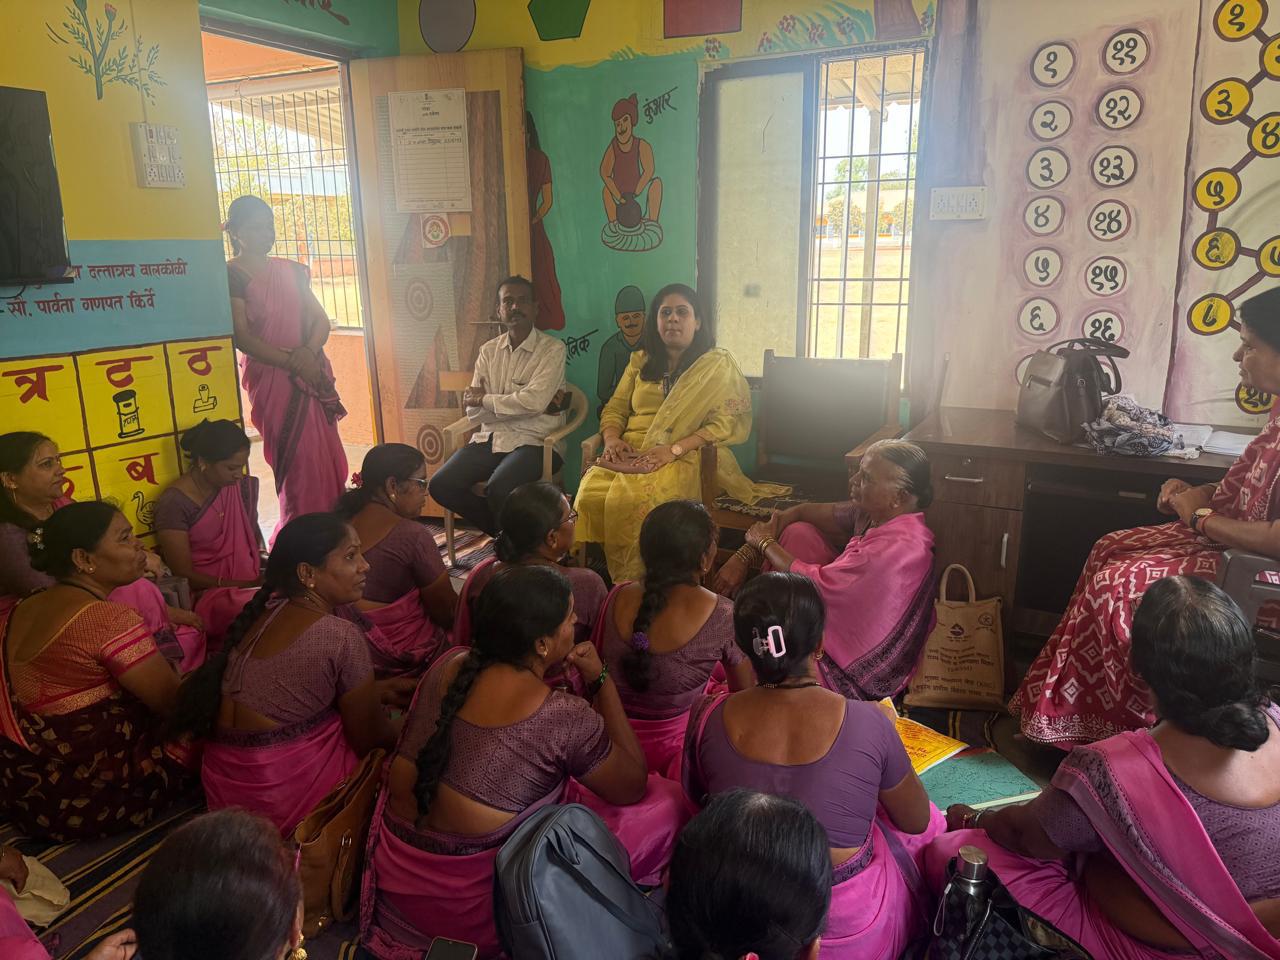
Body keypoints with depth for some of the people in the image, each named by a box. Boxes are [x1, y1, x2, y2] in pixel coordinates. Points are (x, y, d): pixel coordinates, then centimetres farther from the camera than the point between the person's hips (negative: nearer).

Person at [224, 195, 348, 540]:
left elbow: (321, 319, 9)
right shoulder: (233, 275, -4)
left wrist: (309, 350, -10)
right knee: (298, 464, -5)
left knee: (329, 460, 4)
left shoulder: (291, 270, 13)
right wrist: (292, 361, -18)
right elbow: (242, 338, -12)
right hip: (271, 379, -6)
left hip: (313, 375, 6)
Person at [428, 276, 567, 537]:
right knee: (441, 485, -14)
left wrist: (486, 399, -5)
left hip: (534, 440, -5)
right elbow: (474, 411, 2)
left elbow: (533, 402, -18)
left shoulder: (552, 348, -3)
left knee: (498, 489, -31)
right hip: (491, 438, 5)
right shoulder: (488, 351, 11)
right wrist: (528, 406, -9)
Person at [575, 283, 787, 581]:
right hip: (630, 453, 4)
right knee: (590, 492, -29)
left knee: (635, 500, -36)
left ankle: (632, 582, -21)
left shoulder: (717, 365, 7)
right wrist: (612, 438, -3)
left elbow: (724, 423, -4)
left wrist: (674, 449, -18)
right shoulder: (640, 361, 21)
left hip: (684, 457, -4)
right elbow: (614, 409, 21)